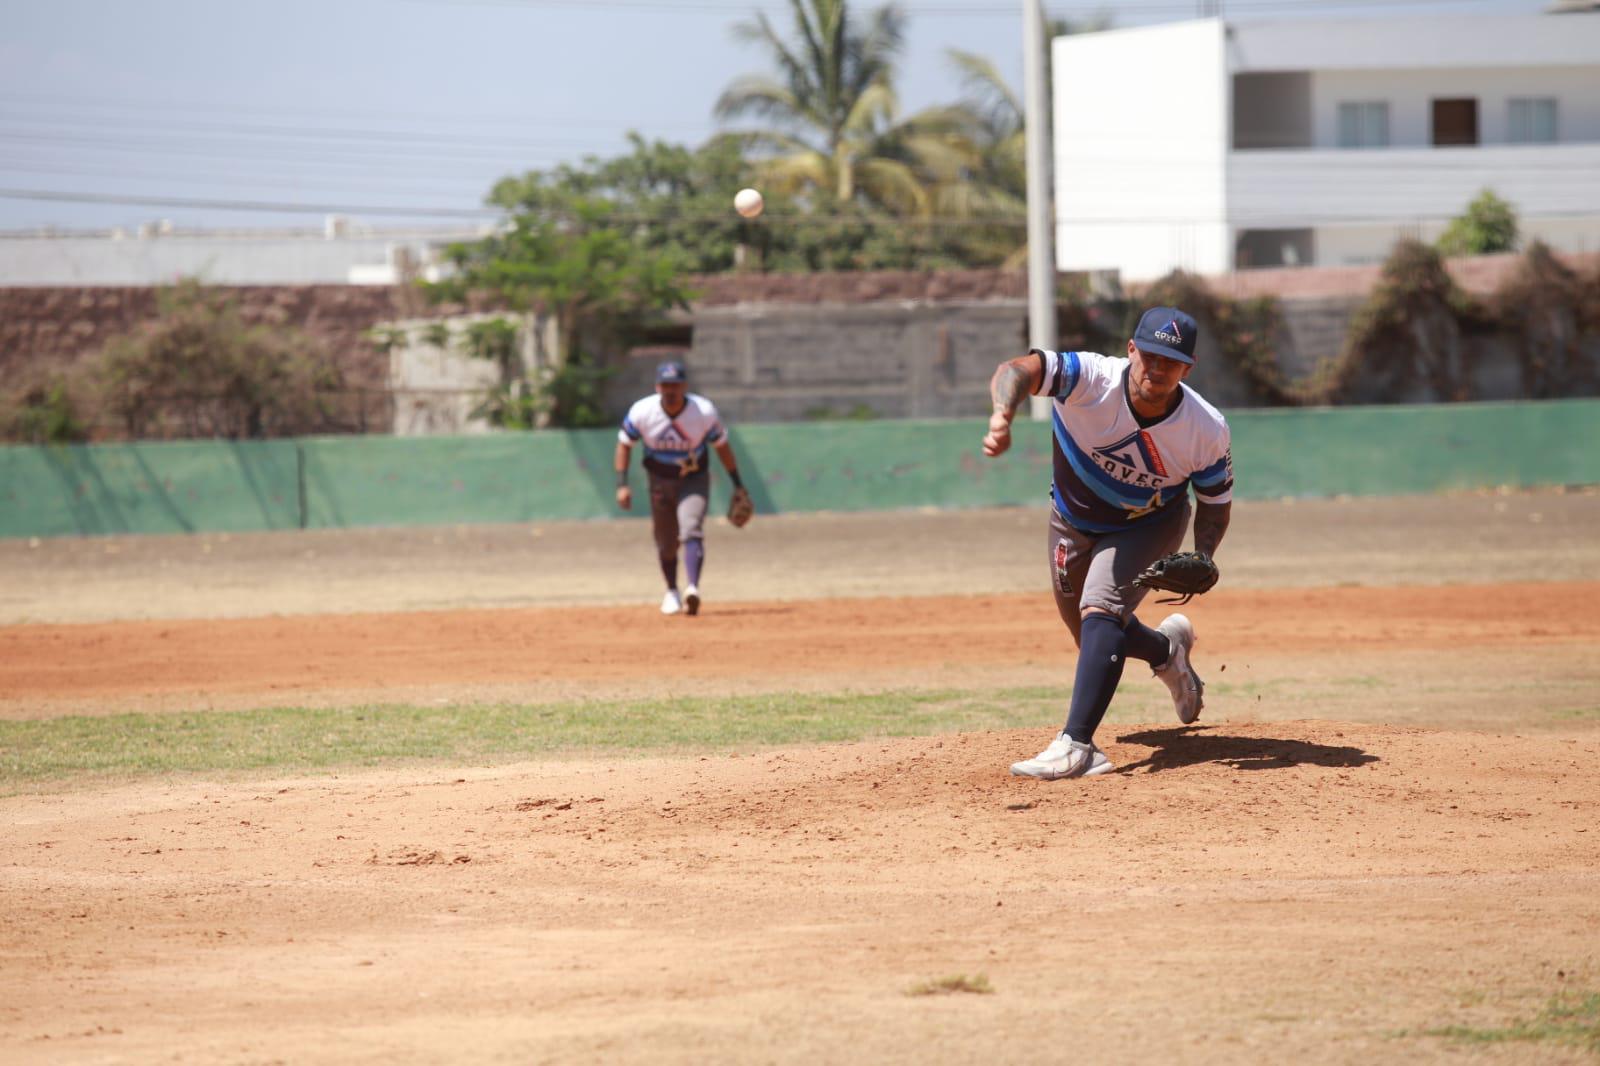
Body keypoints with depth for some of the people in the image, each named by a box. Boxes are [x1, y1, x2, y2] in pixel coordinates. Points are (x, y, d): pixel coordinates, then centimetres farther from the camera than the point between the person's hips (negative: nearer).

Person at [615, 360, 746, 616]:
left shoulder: (703, 412, -19)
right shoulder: (642, 412, -18)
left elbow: (722, 445, -5)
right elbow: (624, 444, -4)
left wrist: (738, 485, -1)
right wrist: (622, 484, -13)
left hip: (695, 480, -2)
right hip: (660, 480, 2)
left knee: (691, 530, -24)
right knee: (666, 543, 11)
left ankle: (692, 590, -37)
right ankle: (671, 592, 35)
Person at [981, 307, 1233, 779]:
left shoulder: (1207, 430, -27)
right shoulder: (1092, 380, -34)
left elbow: (1215, 500, -9)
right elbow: (1019, 369, -52)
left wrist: (1201, 560, -27)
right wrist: (1002, 416, -74)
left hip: (1149, 525, -2)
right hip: (1074, 522, 2)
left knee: (1100, 608, -27)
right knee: (1098, 639, 16)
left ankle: (1076, 745, -33)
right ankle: (1167, 648, 50)